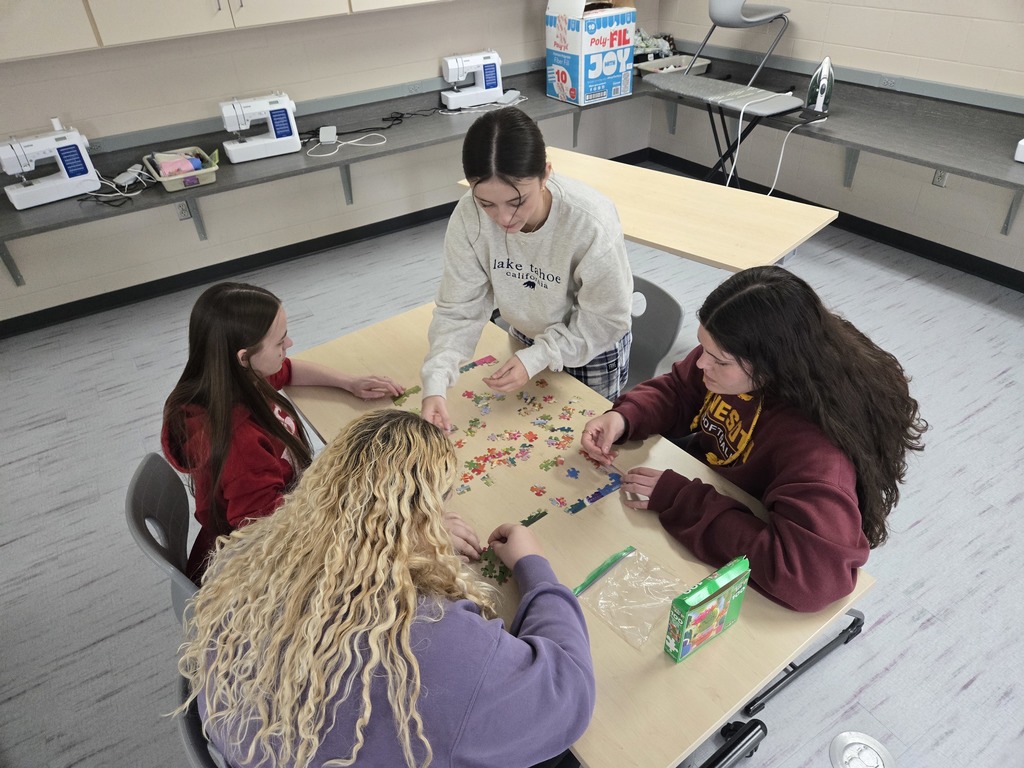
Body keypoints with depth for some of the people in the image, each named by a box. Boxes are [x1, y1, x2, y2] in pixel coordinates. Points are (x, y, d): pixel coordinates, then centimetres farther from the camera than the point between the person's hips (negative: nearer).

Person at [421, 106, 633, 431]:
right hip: (526, 337, 3)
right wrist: (435, 383, -31)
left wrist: (536, 359, -31)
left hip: (592, 346, -3)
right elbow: (460, 307, -19)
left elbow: (606, 320, -23)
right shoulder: (469, 216, -27)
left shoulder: (591, 223, -36)